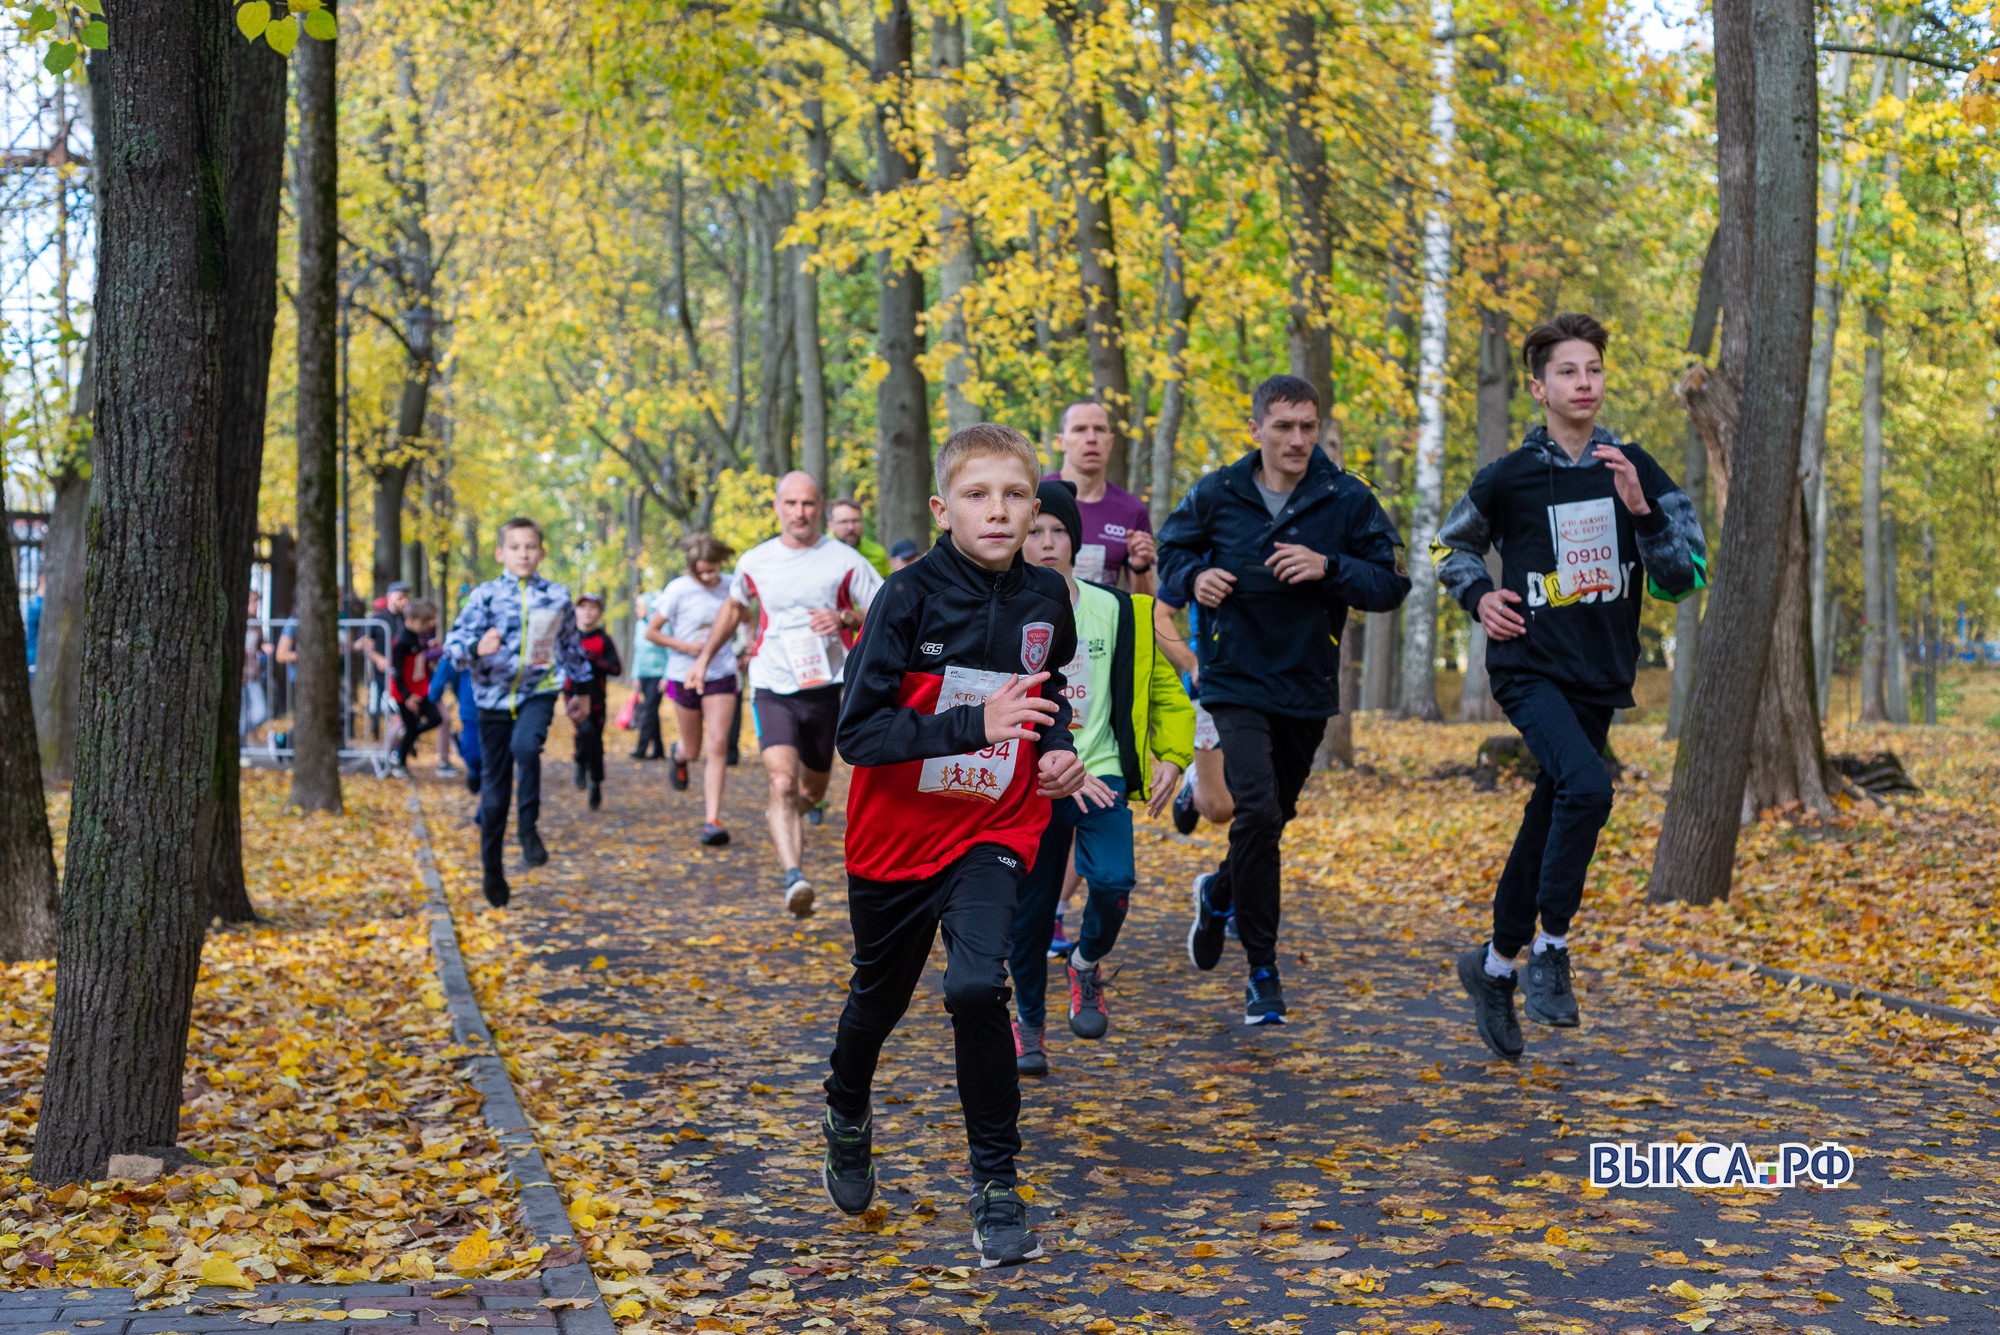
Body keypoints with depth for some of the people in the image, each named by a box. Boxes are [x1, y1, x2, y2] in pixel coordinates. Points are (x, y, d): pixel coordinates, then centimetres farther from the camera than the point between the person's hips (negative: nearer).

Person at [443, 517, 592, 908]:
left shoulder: (557, 597, 3)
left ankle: (529, 826, -15)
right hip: (494, 698, 0)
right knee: (494, 791, 6)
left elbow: (572, 645, 17)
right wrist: (477, 648, -33)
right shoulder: (485, 595, -4)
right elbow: (454, 641, -12)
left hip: (539, 691, 0)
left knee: (525, 746, -33)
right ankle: (491, 867, 22)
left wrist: (580, 690, 23)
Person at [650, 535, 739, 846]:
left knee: (717, 747, -11)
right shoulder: (678, 590, -9)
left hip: (721, 676, 1)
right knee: (692, 749, 12)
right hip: (685, 676, -1)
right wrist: (685, 646, -17)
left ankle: (712, 820, -11)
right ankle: (678, 754, 51)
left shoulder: (730, 588, -1)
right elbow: (651, 632, -5)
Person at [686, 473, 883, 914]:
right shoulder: (754, 562, 2)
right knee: (782, 782, -22)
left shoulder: (845, 560, -4)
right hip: (773, 690, -1)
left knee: (811, 791, 18)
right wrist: (704, 657, 21)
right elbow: (734, 607, 23)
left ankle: (783, 817, 53)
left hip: (825, 689, 1)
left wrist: (844, 618, -20)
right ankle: (794, 879, -32)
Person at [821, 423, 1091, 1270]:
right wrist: (974, 724, -34)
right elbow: (858, 731, -23)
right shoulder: (910, 597, -18)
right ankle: (847, 1117, 51)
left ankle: (996, 1184, -6)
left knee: (976, 986, -22)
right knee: (879, 998, 18)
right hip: (896, 837, -1)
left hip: (993, 831, 1)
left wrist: (1058, 749, -3)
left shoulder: (1046, 600, -4)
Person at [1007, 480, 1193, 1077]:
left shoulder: (1117, 611, 3)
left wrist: (1171, 757, 3)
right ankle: (1029, 1020, 24)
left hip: (1101, 774, 1)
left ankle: (1087, 964, 14)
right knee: (1030, 909, 2)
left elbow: (1164, 688, 14)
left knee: (1113, 883, -19)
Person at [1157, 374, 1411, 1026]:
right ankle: (1263, 971, -7)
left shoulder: (1347, 500, -4)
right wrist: (1194, 578, -11)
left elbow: (1392, 583, -4)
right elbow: (1170, 552, 11)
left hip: (1308, 686, 3)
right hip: (1236, 680, -2)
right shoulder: (1217, 495, -4)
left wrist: (1329, 567, -21)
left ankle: (1219, 893, 49)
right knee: (1257, 809, -18)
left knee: (1275, 815, 16)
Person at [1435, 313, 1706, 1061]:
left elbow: (1685, 579, -2)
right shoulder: (1509, 478, -3)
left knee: (1548, 824, 11)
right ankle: (1551, 947, -11)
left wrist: (1640, 509, -16)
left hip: (1600, 676, 4)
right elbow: (1451, 548, 16)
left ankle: (1497, 965, 28)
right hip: (1529, 667, -4)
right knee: (1586, 787, -27)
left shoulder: (1634, 470, 3)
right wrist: (1479, 596, -3)